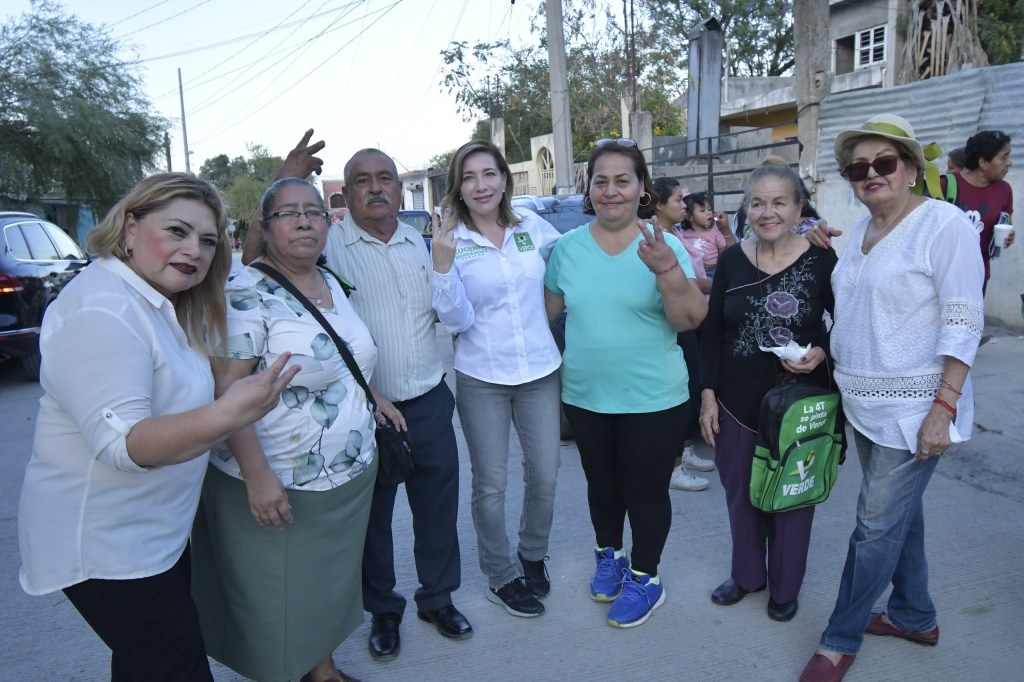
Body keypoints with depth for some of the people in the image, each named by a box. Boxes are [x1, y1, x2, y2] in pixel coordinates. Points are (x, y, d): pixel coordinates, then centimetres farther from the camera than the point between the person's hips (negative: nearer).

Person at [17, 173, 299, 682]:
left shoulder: (155, 302, 6)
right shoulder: (101, 313, -25)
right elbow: (122, 443, -31)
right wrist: (224, 417, -49)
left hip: (153, 533, 10)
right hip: (105, 542, -9)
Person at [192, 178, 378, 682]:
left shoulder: (332, 284, 7)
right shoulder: (246, 294, -17)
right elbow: (226, 390, -22)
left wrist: (374, 399, 11)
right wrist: (257, 473, -27)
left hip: (351, 479, 8)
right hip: (280, 489, -7)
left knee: (332, 583, 22)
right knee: (274, 604, 9)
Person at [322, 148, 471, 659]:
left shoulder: (420, 242, 7)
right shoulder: (328, 246, -8)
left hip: (429, 401, 4)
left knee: (438, 506, 15)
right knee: (373, 514, 13)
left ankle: (438, 597, 37)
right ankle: (382, 609, 35)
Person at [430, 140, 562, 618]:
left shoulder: (533, 227, 1)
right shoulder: (449, 241, -6)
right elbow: (456, 321, -13)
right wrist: (443, 265, -24)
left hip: (540, 371, 3)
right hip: (481, 379, -2)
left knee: (544, 474, 11)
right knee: (491, 484, 8)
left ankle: (533, 556, 38)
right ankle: (501, 577, 29)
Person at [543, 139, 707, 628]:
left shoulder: (664, 246, -10)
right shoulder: (567, 247, -1)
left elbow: (690, 320, -18)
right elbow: (547, 309, 11)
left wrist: (667, 269, -31)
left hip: (651, 398, -3)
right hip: (585, 395, 3)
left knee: (646, 490, 11)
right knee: (601, 483, 21)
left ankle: (645, 577, 33)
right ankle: (609, 555, 46)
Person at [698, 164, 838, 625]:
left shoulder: (821, 261, -8)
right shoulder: (731, 260, 0)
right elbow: (711, 333, 3)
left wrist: (822, 352, -18)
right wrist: (708, 395, 0)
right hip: (738, 401, 3)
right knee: (740, 491, 15)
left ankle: (784, 586, 34)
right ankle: (746, 573, 39)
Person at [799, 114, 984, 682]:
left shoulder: (944, 224, -12)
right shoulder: (862, 231, 10)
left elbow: (963, 322, -16)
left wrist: (943, 408, -20)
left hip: (912, 410, -7)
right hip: (865, 403, 7)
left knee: (876, 526, 1)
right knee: (900, 514, 20)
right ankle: (915, 616, 38)